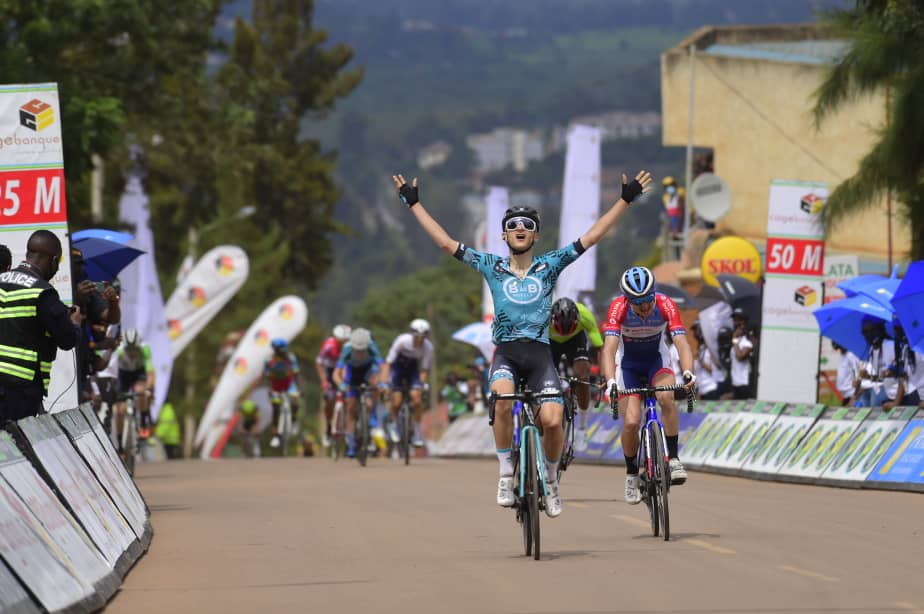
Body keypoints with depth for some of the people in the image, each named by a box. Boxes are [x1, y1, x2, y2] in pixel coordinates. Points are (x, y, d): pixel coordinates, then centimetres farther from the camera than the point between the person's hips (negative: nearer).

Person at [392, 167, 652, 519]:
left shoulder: (550, 266, 8)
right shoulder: (492, 267, 9)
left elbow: (592, 236, 7)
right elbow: (445, 242, 9)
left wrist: (626, 199, 4)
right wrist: (414, 203, 10)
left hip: (539, 354, 0)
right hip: (506, 352, 0)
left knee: (552, 420, -16)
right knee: (503, 400, -31)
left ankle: (551, 479, 12)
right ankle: (506, 474, -16)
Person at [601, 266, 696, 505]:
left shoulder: (666, 306, -26)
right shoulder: (618, 308, -28)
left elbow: (682, 343, -34)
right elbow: (609, 348, -37)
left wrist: (688, 372, -52)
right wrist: (610, 381, -53)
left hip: (657, 360, 0)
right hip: (628, 364, 0)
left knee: (666, 397, -32)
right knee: (631, 422, -15)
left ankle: (673, 458, -19)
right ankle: (631, 475, 10)